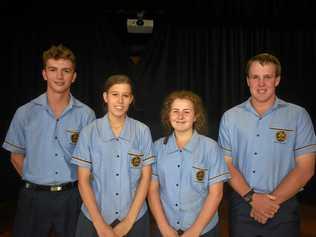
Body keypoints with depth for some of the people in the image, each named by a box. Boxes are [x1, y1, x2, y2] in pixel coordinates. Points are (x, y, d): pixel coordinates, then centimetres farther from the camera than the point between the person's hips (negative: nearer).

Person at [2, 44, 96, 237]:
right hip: (34, 197, 1)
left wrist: (76, 185, 1)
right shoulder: (25, 113, -2)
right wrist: (34, 181, 2)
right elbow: (16, 155, 8)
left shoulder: (86, 114, -6)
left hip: (72, 196, 0)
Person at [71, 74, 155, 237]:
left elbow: (145, 177, -4)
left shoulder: (142, 131, -7)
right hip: (94, 218, 0)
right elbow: (83, 180, -6)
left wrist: (129, 221, -8)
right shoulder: (89, 132, -7)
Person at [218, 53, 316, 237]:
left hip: (283, 207, -1)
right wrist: (252, 197, -13)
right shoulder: (230, 117, 0)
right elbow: (227, 164, -2)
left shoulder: (298, 115, -4)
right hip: (242, 205, 1)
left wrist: (272, 201, -12)